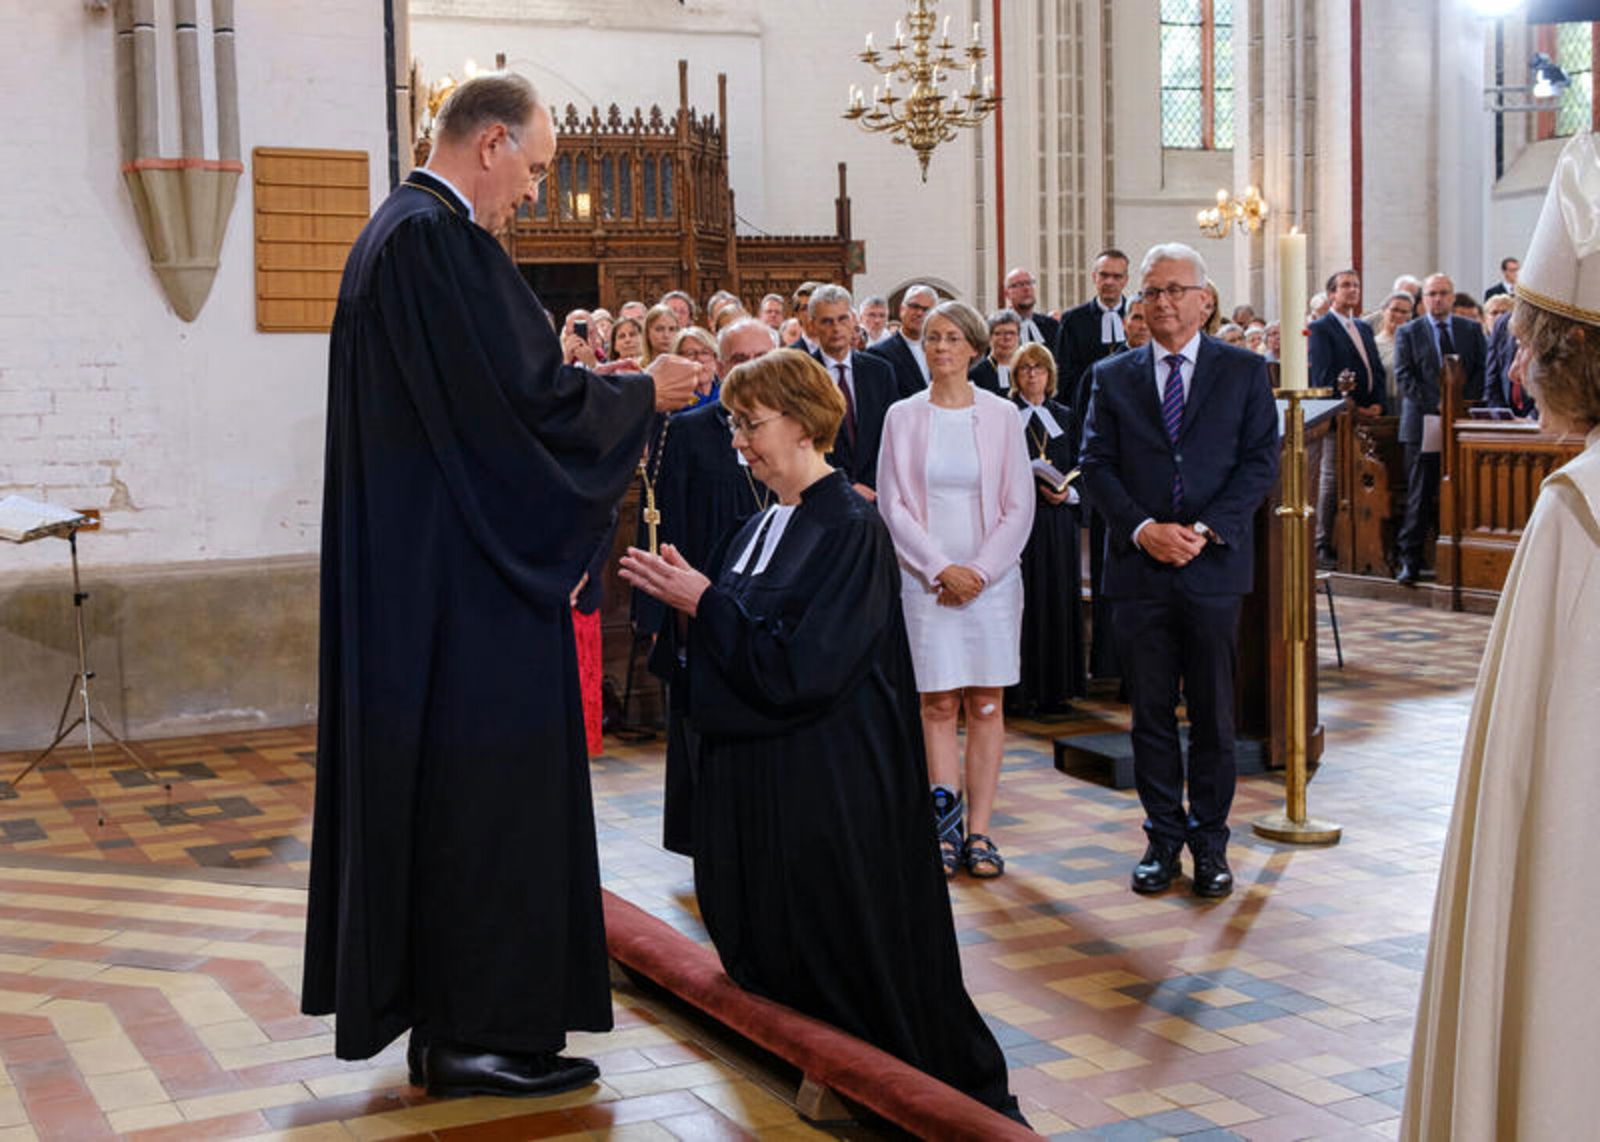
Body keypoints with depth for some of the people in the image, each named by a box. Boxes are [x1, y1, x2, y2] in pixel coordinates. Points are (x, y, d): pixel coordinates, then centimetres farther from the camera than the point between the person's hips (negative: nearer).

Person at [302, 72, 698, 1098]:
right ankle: (479, 1031, 5)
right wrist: (645, 393, -7)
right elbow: (522, 397, -21)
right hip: (467, 582, -11)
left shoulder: (397, 233, 16)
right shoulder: (440, 239, -17)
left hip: (413, 573, 11)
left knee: (435, 779, 14)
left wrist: (602, 390, 17)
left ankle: (437, 1012, 23)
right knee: (487, 780, -3)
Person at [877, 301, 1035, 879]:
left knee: (986, 703, 2)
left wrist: (980, 571, -9)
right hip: (926, 578, 0)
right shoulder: (903, 417, 3)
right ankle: (945, 811, 3)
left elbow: (1019, 506, 2)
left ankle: (978, 831, 6)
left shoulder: (1001, 414, 3)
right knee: (939, 703, -1)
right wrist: (941, 568, -10)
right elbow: (893, 505, 0)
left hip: (992, 577, 0)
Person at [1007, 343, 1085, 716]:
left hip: (1058, 520, 4)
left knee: (1059, 599, 3)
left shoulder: (1064, 417, 14)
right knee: (1023, 602, -6)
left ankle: (1055, 690, 9)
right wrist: (1033, 487, -15)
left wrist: (1067, 493, -6)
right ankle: (1021, 692, -2)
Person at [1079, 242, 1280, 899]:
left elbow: (1261, 461, -1)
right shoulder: (1112, 377, 8)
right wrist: (1142, 528, -12)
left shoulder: (1244, 371, 5)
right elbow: (1095, 464, 3)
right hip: (1139, 571, 1)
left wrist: (1206, 529, -13)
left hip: (1214, 567, -1)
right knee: (1150, 712, 7)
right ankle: (1163, 837, 18)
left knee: (1213, 713, 6)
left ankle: (1209, 839, 17)